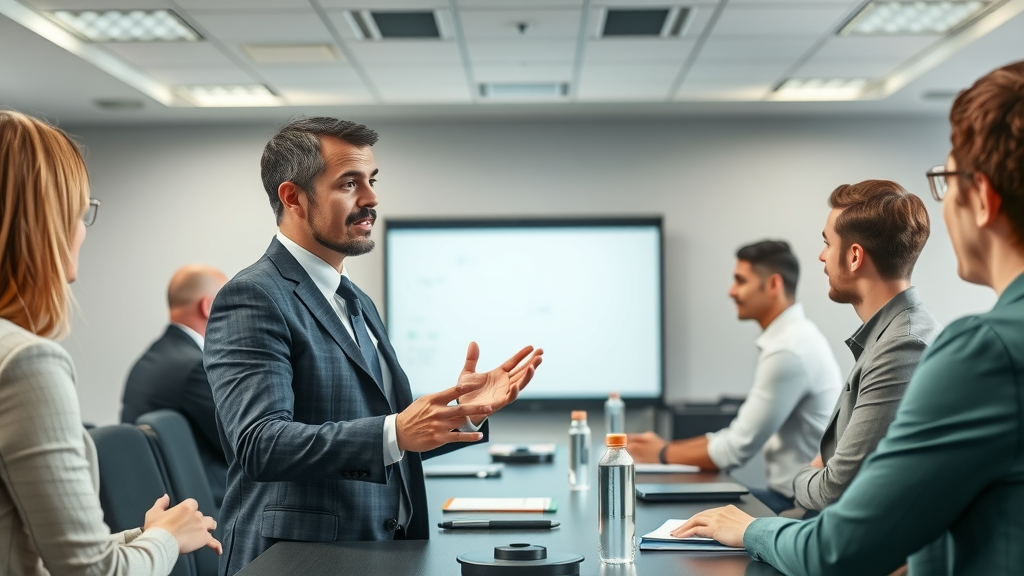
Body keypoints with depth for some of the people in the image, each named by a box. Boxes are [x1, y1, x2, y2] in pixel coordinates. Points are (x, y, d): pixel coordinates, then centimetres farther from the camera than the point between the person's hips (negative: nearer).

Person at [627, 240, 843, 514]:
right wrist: (669, 446, 7)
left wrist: (663, 454, -4)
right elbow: (744, 432, 14)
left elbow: (739, 448, -17)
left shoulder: (788, 349, -21)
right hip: (794, 494, 9)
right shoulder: (789, 337, 11)